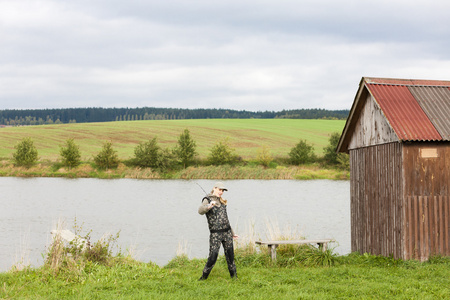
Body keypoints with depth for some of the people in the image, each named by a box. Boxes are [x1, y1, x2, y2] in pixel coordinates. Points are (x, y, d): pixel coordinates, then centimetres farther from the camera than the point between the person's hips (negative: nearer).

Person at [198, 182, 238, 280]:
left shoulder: (222, 202, 18)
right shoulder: (207, 200, -2)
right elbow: (200, 211, -24)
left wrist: (232, 233, 28)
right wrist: (209, 206, -43)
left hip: (227, 232, 6)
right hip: (215, 234, -6)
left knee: (230, 254, 6)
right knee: (213, 256, -9)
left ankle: (234, 276, 16)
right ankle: (204, 276, 5)